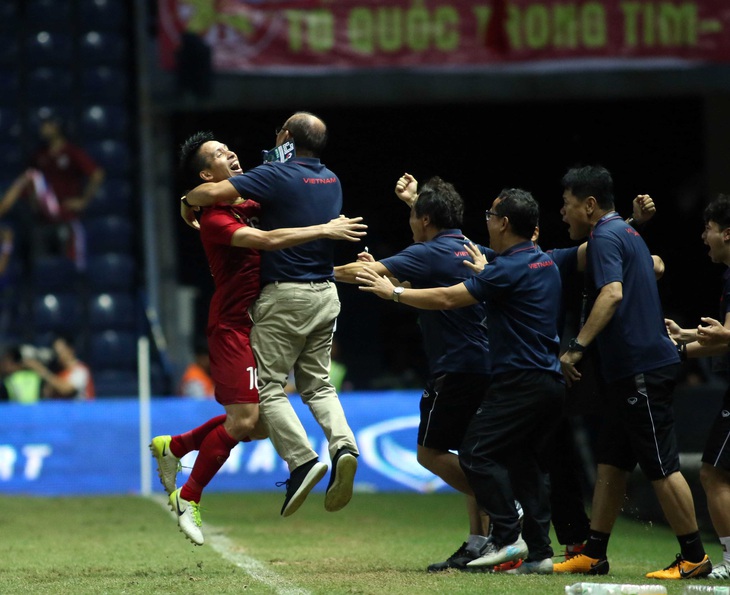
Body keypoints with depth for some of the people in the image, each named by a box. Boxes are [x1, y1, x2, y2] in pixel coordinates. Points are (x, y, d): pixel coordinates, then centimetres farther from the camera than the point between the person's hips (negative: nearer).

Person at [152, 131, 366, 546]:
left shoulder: (252, 206, 11)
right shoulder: (215, 219, -16)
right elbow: (267, 240, -29)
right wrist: (324, 230, -27)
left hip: (259, 323, 8)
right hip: (233, 327, -8)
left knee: (260, 424, 10)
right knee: (242, 421, -11)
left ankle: (174, 447, 26)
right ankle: (188, 498, 6)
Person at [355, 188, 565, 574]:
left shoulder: (509, 269, -13)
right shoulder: (546, 264, 14)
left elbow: (447, 298, -12)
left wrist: (393, 293, -2)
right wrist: (485, 272, 46)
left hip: (520, 381, -9)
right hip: (551, 381, 9)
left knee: (477, 453, -7)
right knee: (526, 462, 11)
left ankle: (507, 537, -11)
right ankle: (538, 553, 6)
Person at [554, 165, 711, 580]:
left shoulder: (605, 238, -11)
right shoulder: (627, 233, 19)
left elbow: (612, 294, -26)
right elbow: (654, 266, 36)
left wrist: (576, 347, -28)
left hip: (642, 368, -10)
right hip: (631, 370, 10)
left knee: (661, 467, -7)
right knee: (611, 464, 11)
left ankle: (695, 558, -4)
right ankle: (594, 555, 14)